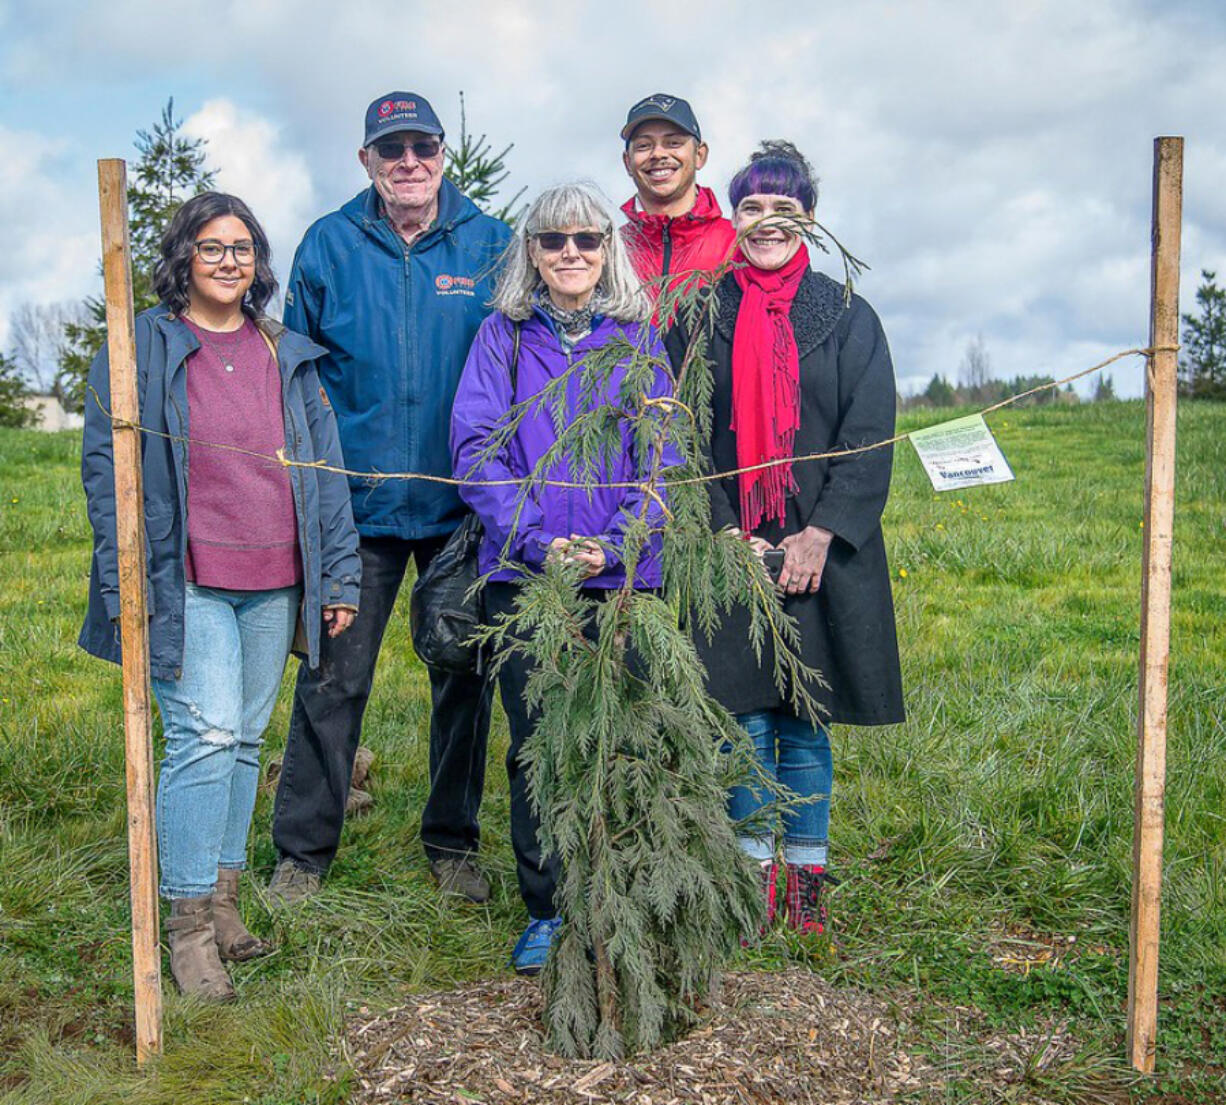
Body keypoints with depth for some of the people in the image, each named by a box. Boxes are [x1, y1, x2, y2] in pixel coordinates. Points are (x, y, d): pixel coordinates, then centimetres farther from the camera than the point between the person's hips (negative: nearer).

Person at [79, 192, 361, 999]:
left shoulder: (289, 355, 14)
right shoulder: (142, 348, 2)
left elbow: (324, 469, 14)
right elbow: (107, 466, -1)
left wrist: (339, 573, 8)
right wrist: (126, 582, -9)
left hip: (275, 583, 4)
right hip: (187, 584, -4)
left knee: (245, 741, 9)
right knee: (205, 737, -11)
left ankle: (225, 904, 21)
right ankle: (190, 924, -1)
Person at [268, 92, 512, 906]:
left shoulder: (491, 246, 2)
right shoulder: (329, 246, 4)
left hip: (463, 500, 0)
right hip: (358, 501, 0)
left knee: (464, 676, 10)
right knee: (333, 679, 3)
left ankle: (453, 842, 26)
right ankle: (303, 851, 17)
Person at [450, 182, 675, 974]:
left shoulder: (640, 339, 7)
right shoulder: (502, 337, 7)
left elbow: (663, 457, 2)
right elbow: (475, 448, -2)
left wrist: (613, 544, -13)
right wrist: (538, 540, -14)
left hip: (621, 578, 0)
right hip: (523, 573, 0)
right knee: (535, 744, 4)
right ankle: (545, 908, 18)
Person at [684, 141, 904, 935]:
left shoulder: (847, 317, 5)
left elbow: (870, 439, -1)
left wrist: (821, 534, -11)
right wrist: (724, 535, -7)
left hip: (822, 551, 0)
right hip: (732, 549, 0)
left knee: (807, 723, 5)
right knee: (746, 720, 0)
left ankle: (808, 879, 17)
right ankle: (755, 875, 13)